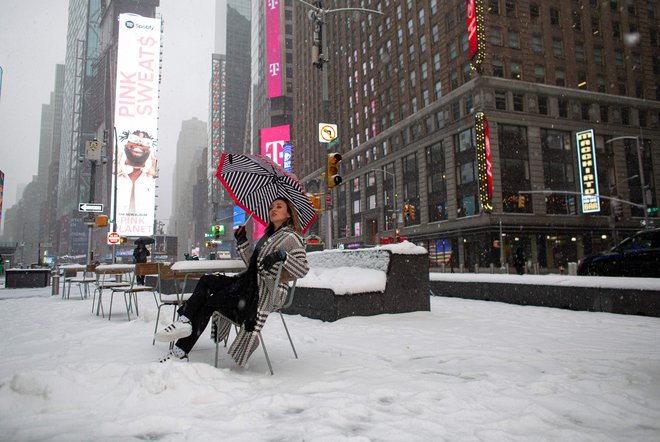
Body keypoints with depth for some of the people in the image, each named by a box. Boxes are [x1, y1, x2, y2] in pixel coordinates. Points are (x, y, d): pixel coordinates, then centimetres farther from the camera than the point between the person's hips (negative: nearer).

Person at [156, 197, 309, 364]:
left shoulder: (292, 237, -3)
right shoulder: (268, 236, 23)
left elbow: (303, 269, -14)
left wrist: (282, 255, -27)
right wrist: (242, 242, 9)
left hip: (267, 291, -9)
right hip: (251, 282, 9)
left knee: (209, 302, -15)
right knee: (206, 281, -5)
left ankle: (180, 352, -8)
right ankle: (185, 321, -20)